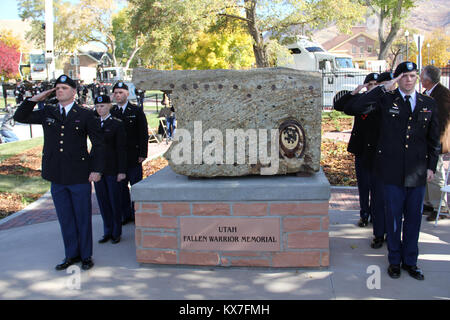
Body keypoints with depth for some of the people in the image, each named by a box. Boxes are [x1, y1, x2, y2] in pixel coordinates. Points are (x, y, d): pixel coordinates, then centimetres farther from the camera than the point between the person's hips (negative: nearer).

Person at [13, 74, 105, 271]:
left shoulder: (85, 115, 0)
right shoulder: (47, 113, 10)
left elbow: (98, 143, 1)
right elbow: (20, 117, 13)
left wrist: (97, 169, -6)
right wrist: (35, 99, 3)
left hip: (79, 176, -3)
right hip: (57, 177, 4)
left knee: (83, 218, 5)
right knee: (65, 219, 12)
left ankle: (86, 256, 19)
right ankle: (72, 255, 26)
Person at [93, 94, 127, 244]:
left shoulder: (117, 124, -5)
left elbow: (121, 149, -7)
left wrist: (122, 170, -11)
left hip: (112, 168, -5)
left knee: (115, 200, 3)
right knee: (102, 200, 9)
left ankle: (116, 232, 16)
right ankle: (107, 231, 21)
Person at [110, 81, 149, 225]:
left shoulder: (137, 111, -1)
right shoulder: (110, 112, 8)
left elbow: (143, 134, -2)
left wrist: (142, 154, -9)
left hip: (133, 157, -3)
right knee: (121, 187, 8)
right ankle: (125, 215, 19)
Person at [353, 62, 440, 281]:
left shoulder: (429, 104, 9)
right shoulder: (386, 100, 1)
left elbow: (433, 139, 14)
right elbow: (358, 107, -14)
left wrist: (431, 166, 8)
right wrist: (384, 88, -14)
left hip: (417, 171, 3)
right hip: (393, 170, -2)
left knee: (414, 217, 9)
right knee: (394, 216, 6)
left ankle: (410, 261, 23)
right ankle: (394, 260, 22)